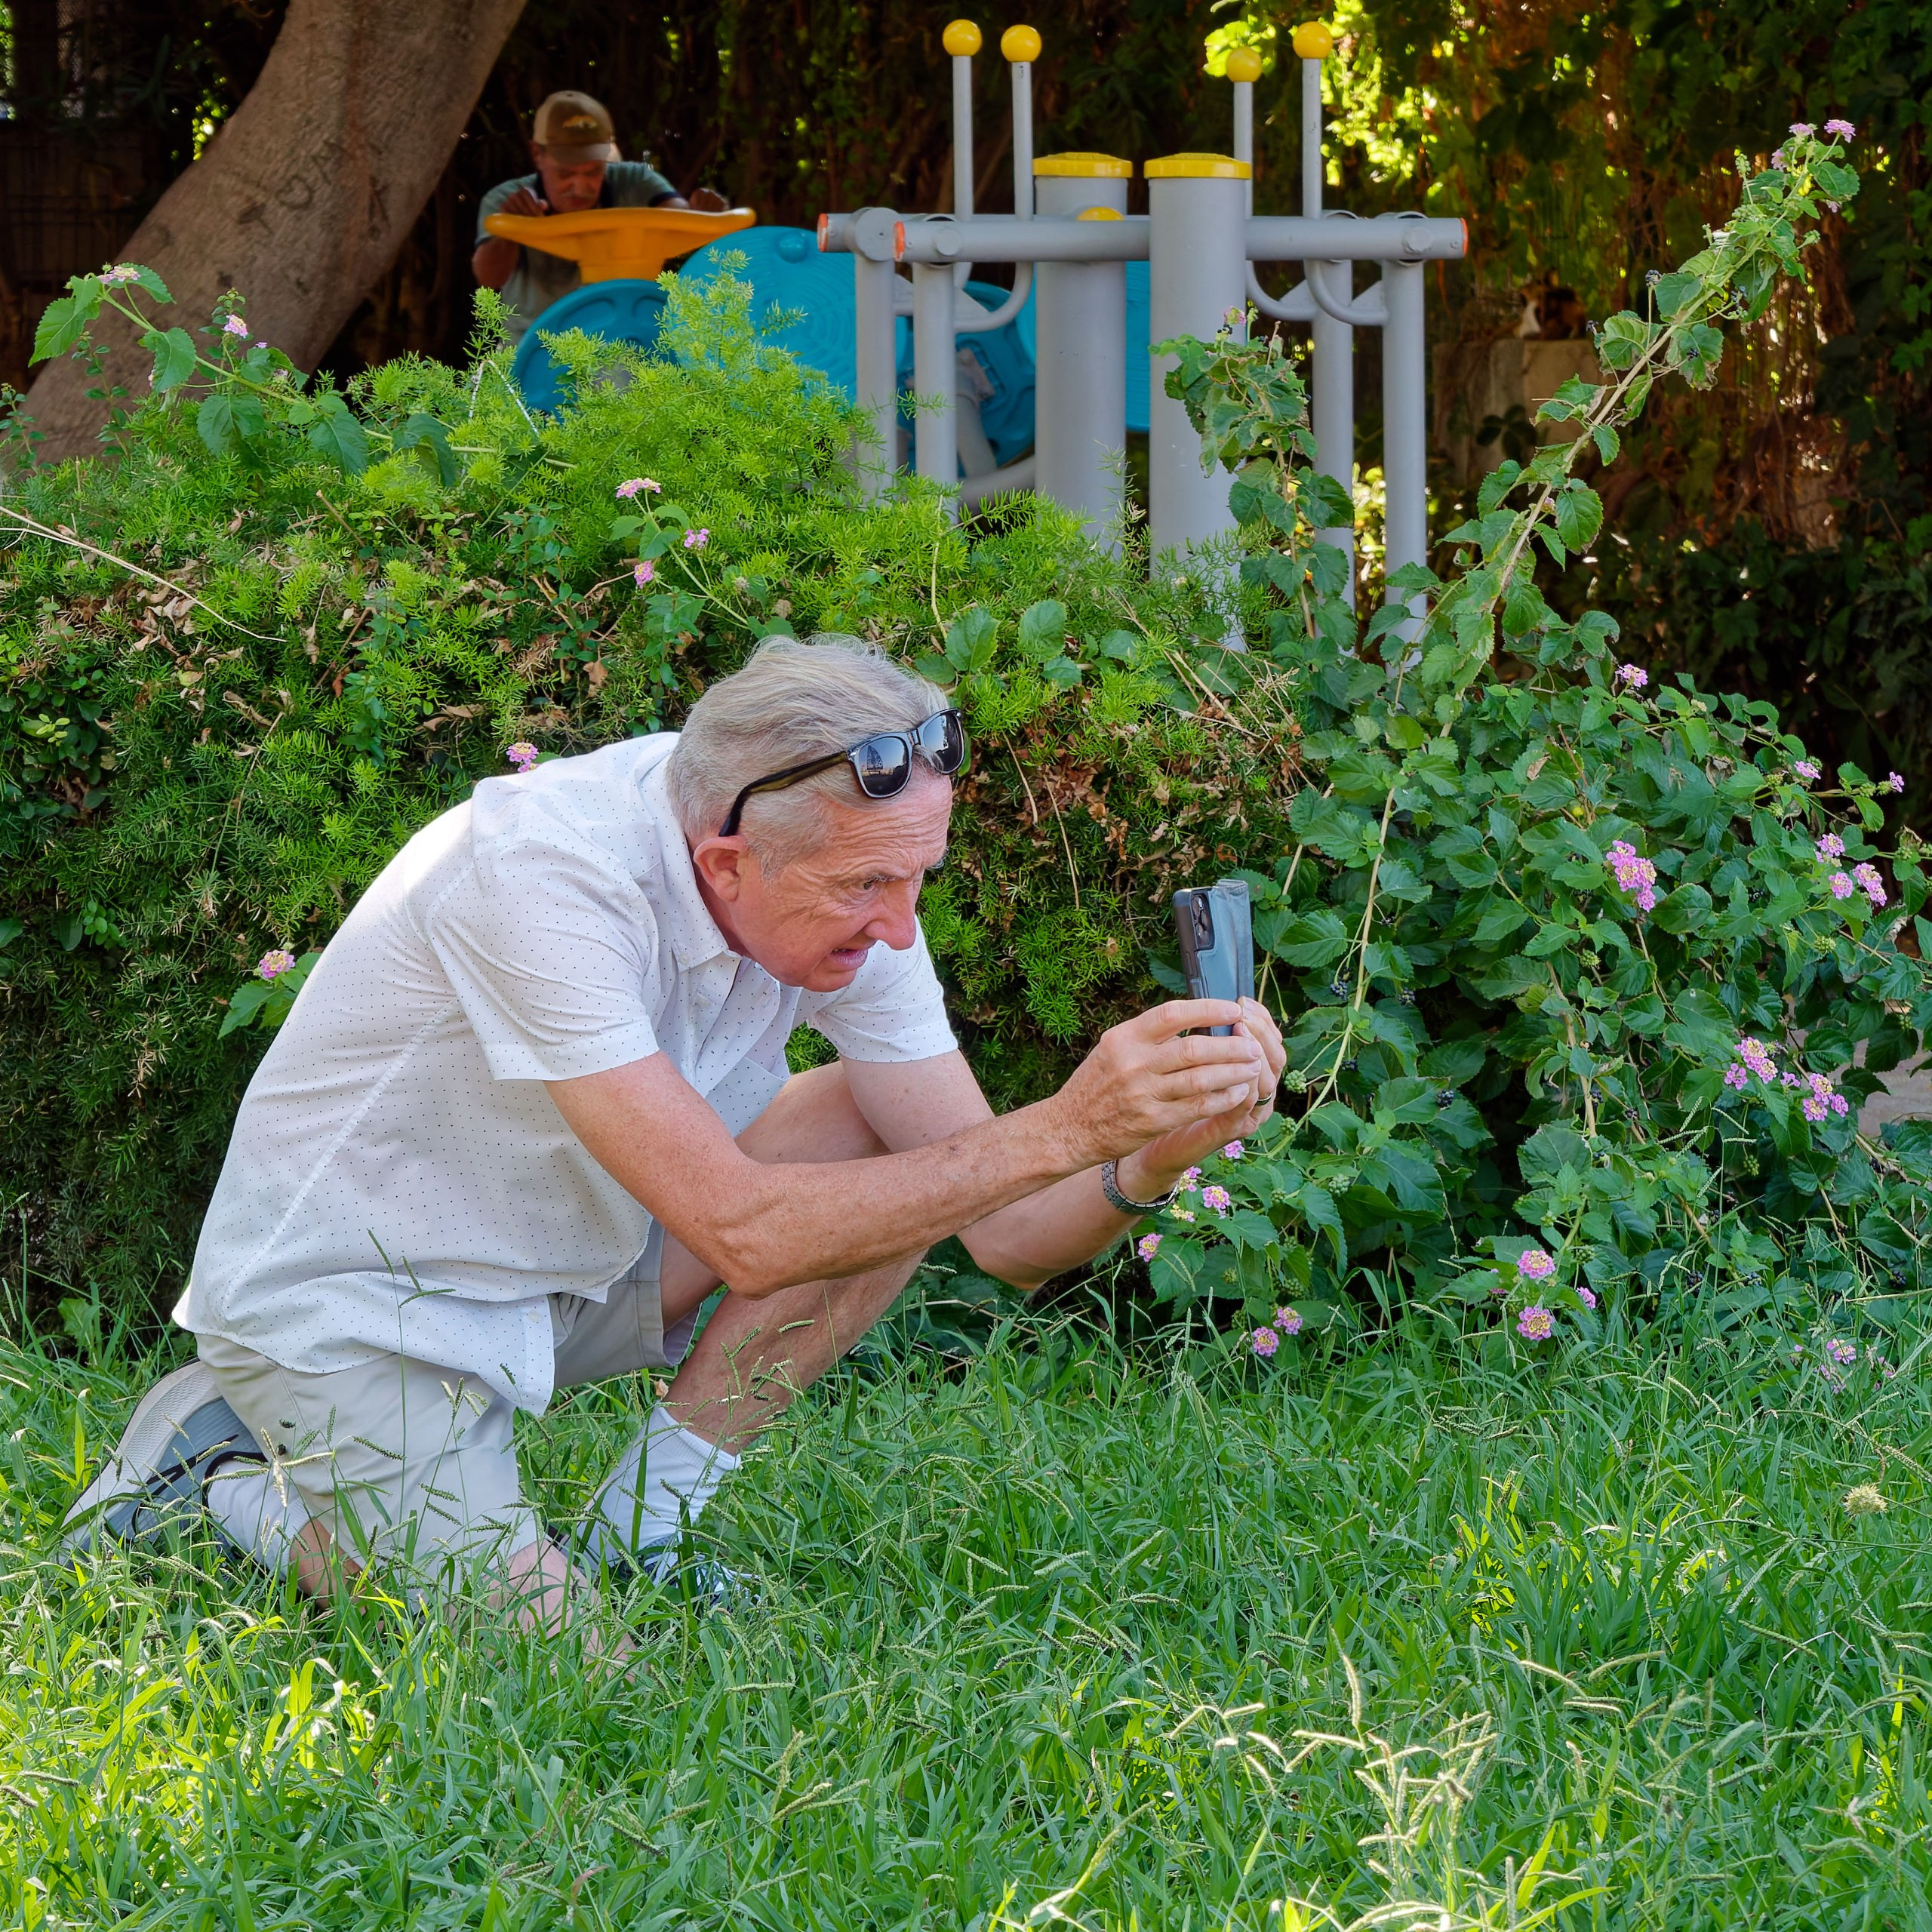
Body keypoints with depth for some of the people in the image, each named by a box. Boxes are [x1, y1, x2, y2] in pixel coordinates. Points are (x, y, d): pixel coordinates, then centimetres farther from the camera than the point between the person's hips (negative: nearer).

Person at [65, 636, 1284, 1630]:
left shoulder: (846, 883, -11)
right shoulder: (546, 875, -33)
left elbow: (1006, 1236, -10)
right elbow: (748, 1234, -37)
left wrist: (1152, 1160, -32)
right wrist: (1062, 1131, -40)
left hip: (566, 1267, 7)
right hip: (346, 1306, -7)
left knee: (892, 1141, -10)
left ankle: (638, 1534, -2)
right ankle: (216, 1488, 3)